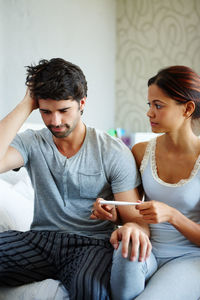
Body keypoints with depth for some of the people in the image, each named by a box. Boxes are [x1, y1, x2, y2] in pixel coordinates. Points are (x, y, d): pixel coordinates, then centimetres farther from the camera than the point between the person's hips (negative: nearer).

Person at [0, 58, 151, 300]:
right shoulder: (32, 143, 4)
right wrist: (26, 105, -10)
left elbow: (136, 218, -5)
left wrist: (134, 229, -31)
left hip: (92, 243, -2)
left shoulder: (114, 153, -3)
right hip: (40, 241, 3)